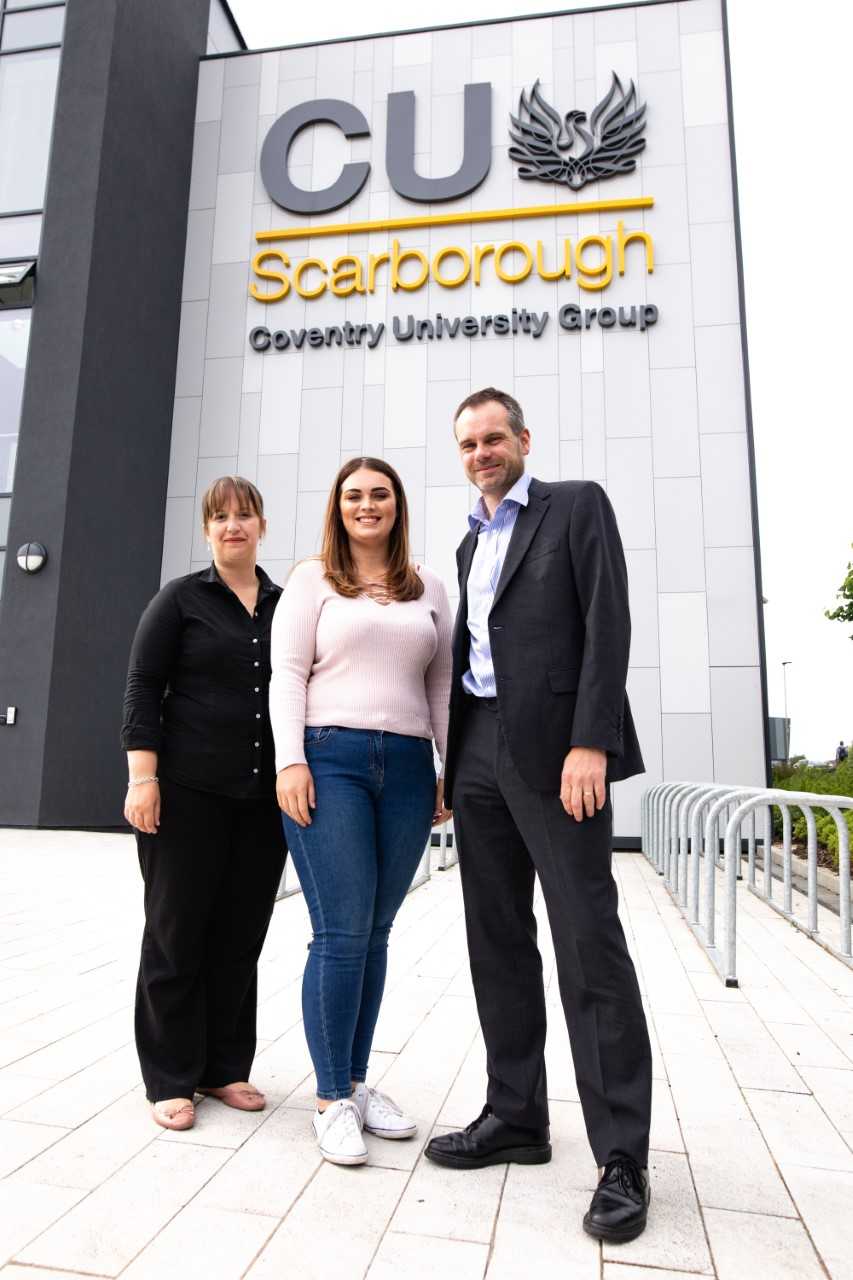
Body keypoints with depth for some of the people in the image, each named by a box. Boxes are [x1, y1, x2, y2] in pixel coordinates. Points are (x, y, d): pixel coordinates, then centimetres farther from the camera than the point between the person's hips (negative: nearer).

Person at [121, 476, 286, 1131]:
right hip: (188, 793, -3)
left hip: (265, 798, 3)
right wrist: (143, 776, -11)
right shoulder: (180, 599, 2)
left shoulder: (288, 605, 9)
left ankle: (225, 1067, 26)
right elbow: (143, 689, -3)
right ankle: (171, 1078, 22)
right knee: (178, 932, 7)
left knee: (241, 936, 10)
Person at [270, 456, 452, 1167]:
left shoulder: (428, 587, 16)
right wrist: (290, 761, -10)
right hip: (329, 760, -3)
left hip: (408, 767, 4)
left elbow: (442, 685, 15)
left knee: (375, 933, 9)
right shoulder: (312, 579, 7)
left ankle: (356, 1082, 24)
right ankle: (333, 1100, 12)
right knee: (342, 934, -4)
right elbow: (288, 674, 1)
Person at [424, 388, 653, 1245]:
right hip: (479, 754, 7)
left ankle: (621, 1157, 9)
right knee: (497, 944, 10)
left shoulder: (576, 505, 3)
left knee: (589, 945, -3)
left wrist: (589, 743, -18)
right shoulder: (470, 543, 22)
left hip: (552, 747, -7)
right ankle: (515, 1117, 23)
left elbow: (608, 624, -8)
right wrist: (451, 766, 15)